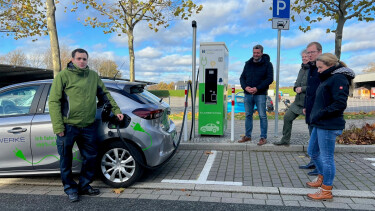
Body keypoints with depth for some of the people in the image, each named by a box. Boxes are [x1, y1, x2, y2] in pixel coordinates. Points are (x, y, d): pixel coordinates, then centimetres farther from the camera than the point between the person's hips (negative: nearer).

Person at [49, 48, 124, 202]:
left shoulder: (93, 75, 10)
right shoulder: (63, 76, -4)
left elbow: (104, 94, 19)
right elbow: (54, 102, -7)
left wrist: (116, 110, 11)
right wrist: (58, 127, -14)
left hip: (88, 126, 4)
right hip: (68, 126, -4)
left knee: (90, 157, 11)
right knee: (66, 160, 7)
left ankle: (84, 186, 30)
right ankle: (70, 188, 26)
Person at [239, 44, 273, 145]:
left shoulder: (267, 64, 0)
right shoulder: (248, 64, 13)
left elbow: (269, 79, -7)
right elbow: (242, 77, 13)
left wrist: (257, 88, -16)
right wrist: (245, 87, -8)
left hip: (260, 94, -4)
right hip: (248, 94, 5)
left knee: (262, 116, -1)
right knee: (248, 115, 10)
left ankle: (263, 137, 7)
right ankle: (248, 136, 20)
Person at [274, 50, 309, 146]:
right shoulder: (302, 69, 14)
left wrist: (302, 89, -18)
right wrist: (296, 88, 2)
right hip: (298, 101, 9)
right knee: (287, 117, 9)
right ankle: (285, 140, 21)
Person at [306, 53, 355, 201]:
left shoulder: (339, 79, -14)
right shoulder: (328, 78, 17)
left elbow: (340, 104, -22)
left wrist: (320, 115, -19)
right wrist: (315, 116, 11)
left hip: (329, 126, -10)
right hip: (320, 125, 10)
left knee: (327, 157, -1)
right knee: (312, 152, 20)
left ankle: (326, 191, 12)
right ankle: (322, 178, 39)